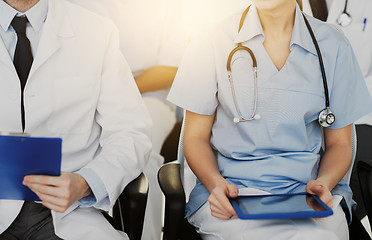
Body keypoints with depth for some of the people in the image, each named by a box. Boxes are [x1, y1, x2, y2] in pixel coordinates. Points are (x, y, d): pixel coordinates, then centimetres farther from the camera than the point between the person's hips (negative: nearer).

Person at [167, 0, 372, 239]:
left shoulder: (333, 46, 7)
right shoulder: (212, 41, 3)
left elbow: (339, 142, 13)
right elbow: (196, 136, 6)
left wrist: (322, 184, -9)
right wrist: (217, 184, -15)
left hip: (306, 192, 3)